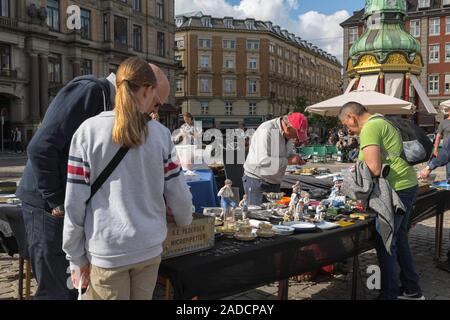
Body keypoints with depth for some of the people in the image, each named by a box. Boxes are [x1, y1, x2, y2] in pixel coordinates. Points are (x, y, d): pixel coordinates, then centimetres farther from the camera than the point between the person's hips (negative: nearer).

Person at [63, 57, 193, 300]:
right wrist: (185, 220, 22)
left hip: (107, 252, -1)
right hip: (150, 248, 2)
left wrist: (76, 257, 3)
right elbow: (177, 192, 0)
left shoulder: (89, 131, -8)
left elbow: (75, 200, -8)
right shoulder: (160, 133, -4)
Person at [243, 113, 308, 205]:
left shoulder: (287, 134, 3)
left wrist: (294, 157, -2)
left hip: (274, 182, 8)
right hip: (257, 182, -8)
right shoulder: (266, 131, -24)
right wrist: (288, 161, -27)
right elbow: (262, 161, -33)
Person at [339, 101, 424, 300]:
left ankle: (389, 294, 10)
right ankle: (412, 290, 31)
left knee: (385, 243, 0)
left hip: (396, 190, -10)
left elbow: (374, 170, -23)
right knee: (399, 239, 19)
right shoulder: (382, 122, 17)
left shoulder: (369, 129, -14)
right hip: (408, 185, 10)